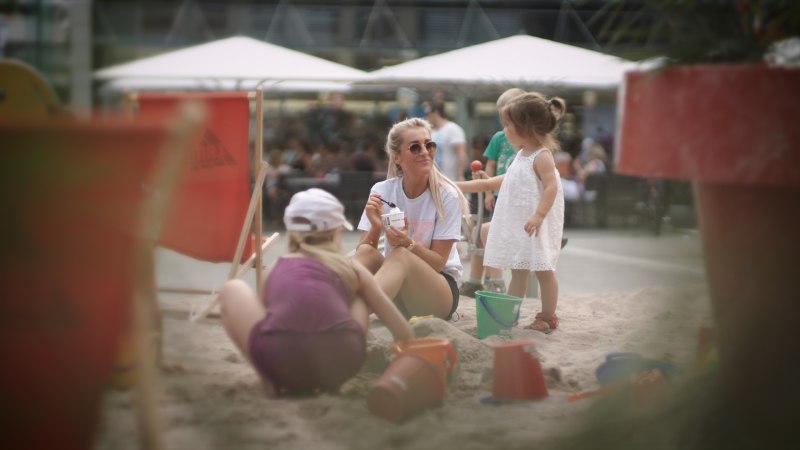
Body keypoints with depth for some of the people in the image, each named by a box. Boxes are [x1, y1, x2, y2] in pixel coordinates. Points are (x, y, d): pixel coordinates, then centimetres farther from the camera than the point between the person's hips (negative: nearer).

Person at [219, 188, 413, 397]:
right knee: (359, 298, 33)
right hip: (340, 361, 1)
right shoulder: (351, 268, 27)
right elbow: (404, 334, 33)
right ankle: (330, 380, 18)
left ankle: (271, 382, 14)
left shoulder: (274, 269, 28)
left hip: (280, 362, -1)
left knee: (233, 289, 28)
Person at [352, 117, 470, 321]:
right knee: (366, 251, -27)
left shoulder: (447, 196, -10)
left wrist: (408, 244, -30)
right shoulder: (381, 191, -4)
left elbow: (438, 262, -11)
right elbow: (361, 256, -7)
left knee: (400, 255, -32)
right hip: (394, 296, 3)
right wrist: (375, 228, -28)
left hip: (440, 294, -2)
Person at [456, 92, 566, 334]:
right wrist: (487, 182, 33)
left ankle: (548, 316, 8)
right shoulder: (522, 155, 14)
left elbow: (552, 187, -24)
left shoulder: (542, 156, -15)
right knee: (517, 270, 12)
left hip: (535, 226, -9)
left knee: (543, 269, 0)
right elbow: (509, 179, 30)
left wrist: (539, 216, -31)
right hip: (517, 224, 9)